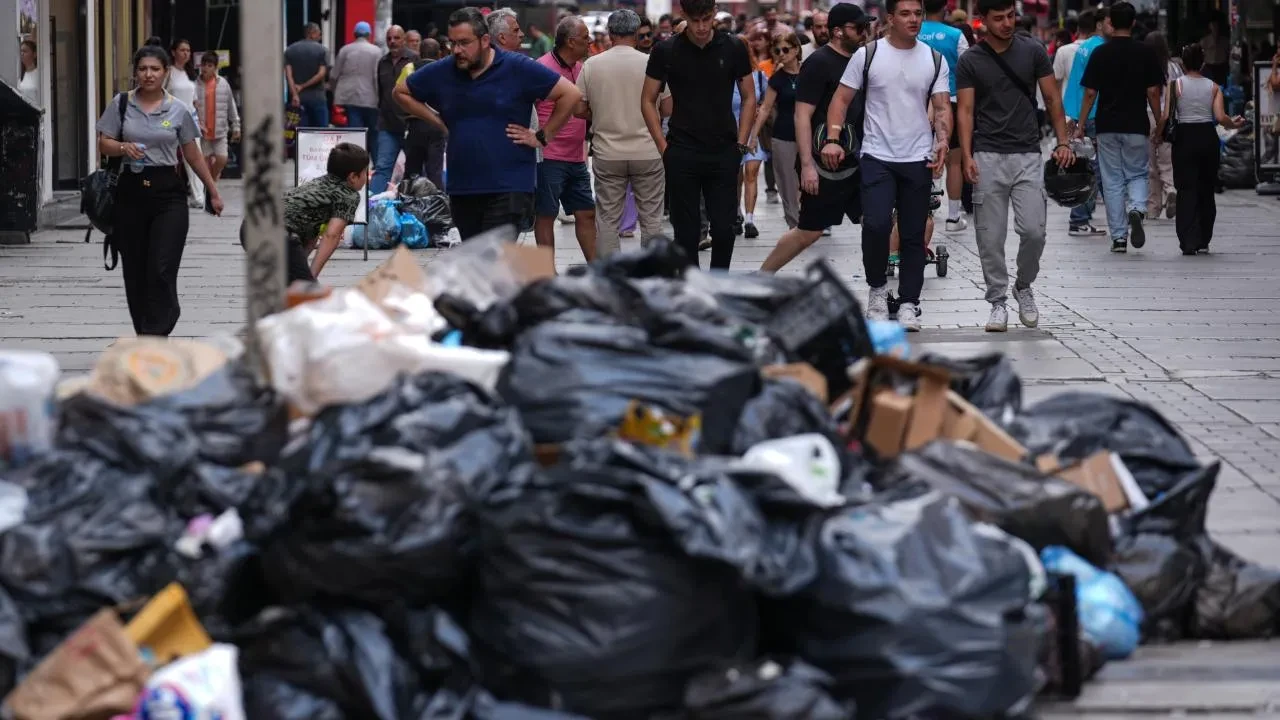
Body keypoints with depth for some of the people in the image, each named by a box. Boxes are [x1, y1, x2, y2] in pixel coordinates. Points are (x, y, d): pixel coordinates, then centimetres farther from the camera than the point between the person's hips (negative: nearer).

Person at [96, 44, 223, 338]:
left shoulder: (179, 110, 3)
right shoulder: (121, 104, 4)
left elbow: (193, 155, 10)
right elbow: (104, 144, 5)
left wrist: (213, 191, 13)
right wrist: (124, 148, -16)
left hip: (167, 192, -2)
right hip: (131, 190, 2)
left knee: (162, 270, -11)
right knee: (134, 270, 6)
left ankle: (155, 338, -13)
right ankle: (145, 334, 18)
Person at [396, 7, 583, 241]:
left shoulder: (518, 69, -7)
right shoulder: (440, 73, 4)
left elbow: (571, 94, -6)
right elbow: (401, 92, 20)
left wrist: (542, 137, -5)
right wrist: (439, 122, 10)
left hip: (509, 188, -5)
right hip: (461, 187, 5)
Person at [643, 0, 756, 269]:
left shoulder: (733, 48, 1)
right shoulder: (665, 51, -3)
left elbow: (749, 98, 8)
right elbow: (648, 101, 3)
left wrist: (741, 143, 0)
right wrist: (663, 147, -4)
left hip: (724, 154, 1)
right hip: (682, 155, -1)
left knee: (724, 229, 0)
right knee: (686, 230, 2)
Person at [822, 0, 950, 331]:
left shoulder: (935, 60, 5)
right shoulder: (868, 55, -1)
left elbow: (942, 107, 3)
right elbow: (842, 99, 0)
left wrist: (943, 140, -16)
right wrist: (832, 139, -13)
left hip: (919, 160, 2)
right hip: (876, 157, -2)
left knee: (913, 235, 5)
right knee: (876, 224, -18)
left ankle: (908, 304, 13)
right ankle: (877, 288, 4)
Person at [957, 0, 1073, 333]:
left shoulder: (1033, 51, 5)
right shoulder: (970, 62, 2)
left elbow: (1052, 98, 8)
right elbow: (966, 110, 0)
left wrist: (1063, 142, -3)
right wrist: (966, 155, -12)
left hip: (1028, 155, 0)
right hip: (988, 156, 0)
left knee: (1034, 230, -9)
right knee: (991, 237, 0)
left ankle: (1023, 287, 16)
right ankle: (998, 302, 11)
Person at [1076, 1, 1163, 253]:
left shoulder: (1100, 53, -3)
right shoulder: (1145, 53, -2)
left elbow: (1090, 93, -3)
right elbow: (1153, 92, -2)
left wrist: (1081, 125, 5)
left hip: (1107, 126, 0)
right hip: (1137, 127, 0)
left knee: (1113, 181, 7)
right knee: (1137, 174, 13)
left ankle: (1118, 237, 6)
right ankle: (1137, 209, -18)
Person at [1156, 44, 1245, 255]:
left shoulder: (1175, 85, -2)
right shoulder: (1213, 87, 3)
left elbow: (1165, 116, -9)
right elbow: (1220, 117, -7)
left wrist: (1157, 134, 6)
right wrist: (1234, 124, 13)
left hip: (1184, 137, -2)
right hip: (1208, 137, 2)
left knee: (1186, 190, -2)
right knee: (1206, 190, 14)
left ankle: (1189, 242, -14)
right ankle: (1203, 241, 20)